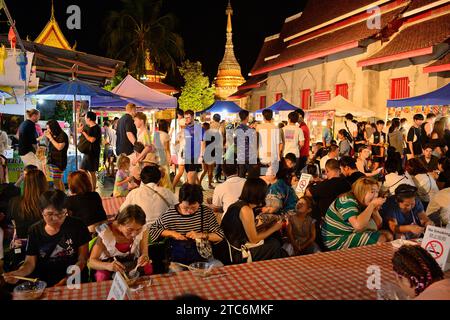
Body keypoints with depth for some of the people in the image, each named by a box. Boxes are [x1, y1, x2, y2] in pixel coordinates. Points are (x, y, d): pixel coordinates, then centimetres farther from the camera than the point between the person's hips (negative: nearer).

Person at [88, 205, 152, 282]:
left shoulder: (143, 230, -20)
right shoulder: (105, 233, -28)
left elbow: (144, 253, -15)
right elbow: (91, 262, -25)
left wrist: (145, 258, -41)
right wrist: (108, 266, -47)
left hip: (132, 262, 2)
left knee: (148, 268, -26)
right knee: (102, 276, -33)